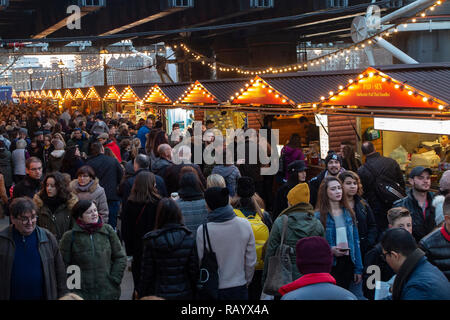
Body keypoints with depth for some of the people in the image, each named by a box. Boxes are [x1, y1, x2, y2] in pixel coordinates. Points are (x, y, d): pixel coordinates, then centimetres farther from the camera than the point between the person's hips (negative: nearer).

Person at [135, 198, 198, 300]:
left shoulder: (152, 240, -12)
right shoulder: (189, 238, -8)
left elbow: (147, 273, -7)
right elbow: (194, 269, -5)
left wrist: (140, 293, 7)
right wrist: (194, 293, 8)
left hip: (159, 294, -1)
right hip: (184, 294, 1)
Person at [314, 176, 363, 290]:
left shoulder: (349, 213, 7)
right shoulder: (319, 216, -7)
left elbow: (355, 241, 8)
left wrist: (358, 269, 6)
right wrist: (330, 250, -23)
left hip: (347, 263, 4)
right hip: (330, 265, -4)